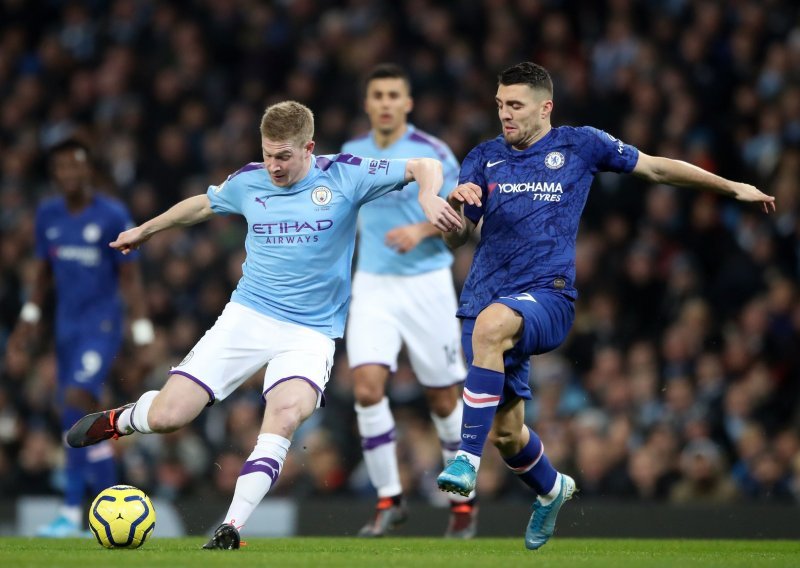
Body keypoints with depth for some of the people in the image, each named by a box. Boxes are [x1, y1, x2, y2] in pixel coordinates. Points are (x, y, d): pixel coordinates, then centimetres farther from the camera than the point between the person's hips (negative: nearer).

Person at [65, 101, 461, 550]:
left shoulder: (344, 177, -6)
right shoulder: (248, 183, 4)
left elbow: (425, 167, -4)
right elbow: (202, 204, 26)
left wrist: (429, 197, -26)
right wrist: (146, 230, 37)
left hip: (311, 331, -2)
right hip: (247, 315, 2)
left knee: (287, 414, -33)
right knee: (167, 416, -9)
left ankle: (231, 530, -28)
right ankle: (115, 420, 28)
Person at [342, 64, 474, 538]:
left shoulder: (432, 153, -7)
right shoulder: (353, 153, 7)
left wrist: (420, 231, -23)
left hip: (426, 282, -3)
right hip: (372, 285, 3)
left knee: (444, 398, 4)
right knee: (367, 387, -16)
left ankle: (463, 501, 22)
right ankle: (389, 499, -5)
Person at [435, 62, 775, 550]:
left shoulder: (580, 145, 6)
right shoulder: (484, 158, 12)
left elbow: (655, 167, 16)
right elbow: (455, 239, 10)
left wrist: (734, 187, 21)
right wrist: (456, 205, -14)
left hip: (547, 296, -4)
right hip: (486, 299, 4)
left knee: (491, 323, -39)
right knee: (506, 431, 7)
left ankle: (468, 458, -37)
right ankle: (551, 489, 41)